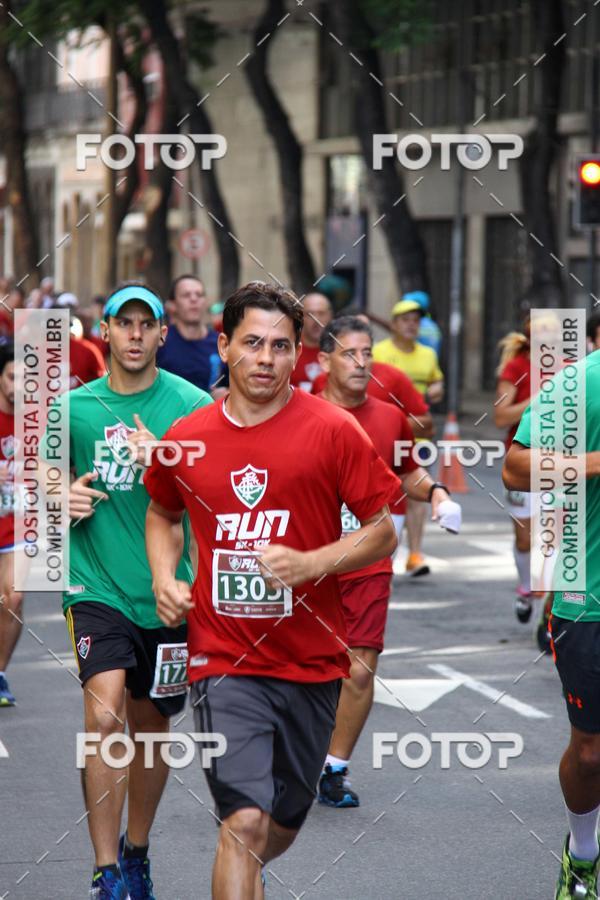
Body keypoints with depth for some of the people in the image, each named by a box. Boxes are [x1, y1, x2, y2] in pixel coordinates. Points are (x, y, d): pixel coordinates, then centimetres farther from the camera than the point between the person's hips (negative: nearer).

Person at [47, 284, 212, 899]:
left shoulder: (192, 405, -2)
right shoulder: (73, 407, 3)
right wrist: (63, 497, -4)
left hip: (167, 591, 1)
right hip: (97, 587, 0)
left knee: (151, 722, 12)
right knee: (103, 714, -18)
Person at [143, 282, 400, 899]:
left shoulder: (333, 430, -6)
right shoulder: (186, 438, 1)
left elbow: (383, 532, -2)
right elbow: (162, 514, 22)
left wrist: (310, 563, -18)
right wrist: (164, 578, 3)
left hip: (311, 661, 1)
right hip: (223, 658, -1)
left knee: (283, 825, 18)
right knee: (245, 821, -16)